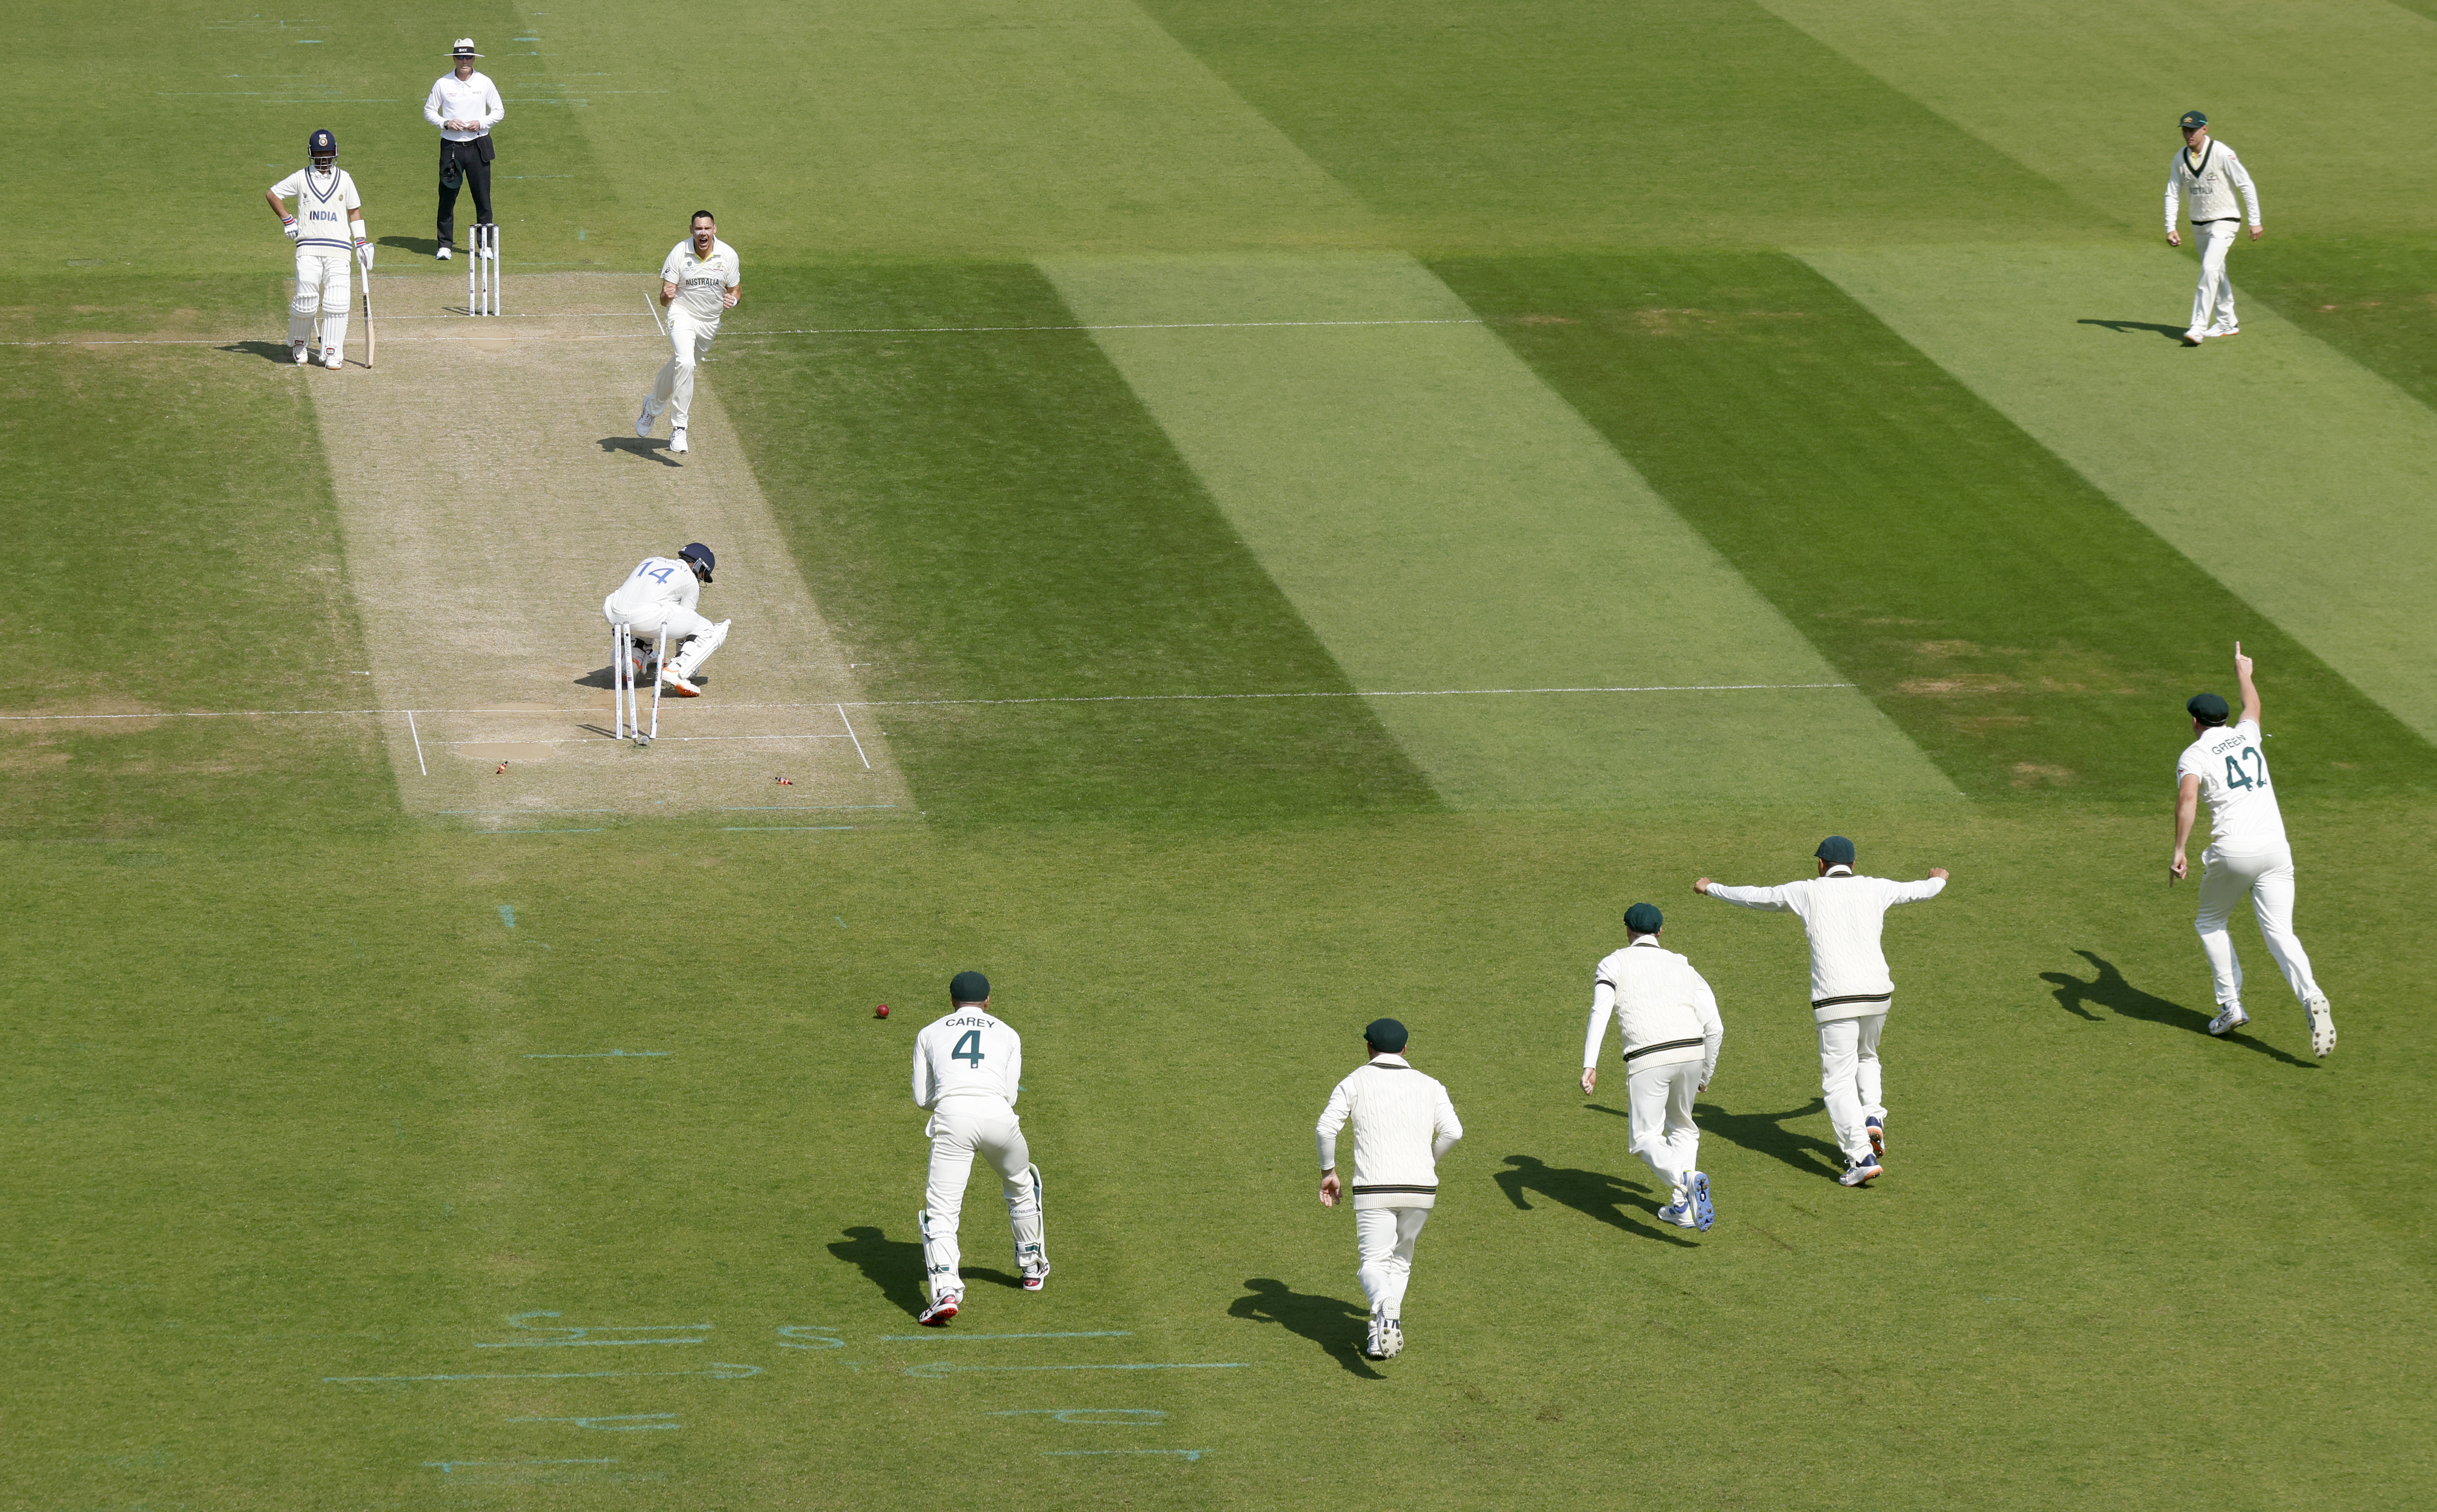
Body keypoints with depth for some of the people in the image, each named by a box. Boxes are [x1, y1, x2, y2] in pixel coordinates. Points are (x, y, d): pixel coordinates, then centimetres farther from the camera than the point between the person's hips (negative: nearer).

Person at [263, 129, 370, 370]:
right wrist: (287, 220, 6)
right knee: (306, 301, -6)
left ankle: (331, 353, -3)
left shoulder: (344, 179, 13)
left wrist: (361, 242, 10)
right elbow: (272, 194, 17)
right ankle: (299, 345, 17)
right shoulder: (301, 178, 8)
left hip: (339, 248, 1)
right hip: (308, 248, -1)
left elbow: (354, 212, 18)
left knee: (336, 303, -10)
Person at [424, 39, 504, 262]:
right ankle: (445, 245, 7)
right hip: (451, 145, -1)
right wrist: (446, 123, -12)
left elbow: (499, 111, 9)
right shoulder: (443, 84, 0)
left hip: (478, 145, 1)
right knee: (447, 197, -1)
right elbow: (429, 111, 6)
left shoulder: (485, 83, 3)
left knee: (483, 198, 2)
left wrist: (481, 123, -9)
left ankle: (486, 245, 11)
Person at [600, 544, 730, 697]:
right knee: (706, 631, 8)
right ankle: (675, 672, -15)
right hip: (644, 618, -6)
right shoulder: (690, 580, 15)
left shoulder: (651, 561, 32)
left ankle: (635, 659, 19)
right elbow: (684, 624, 19)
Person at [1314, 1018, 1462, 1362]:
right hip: (1421, 1188, 3)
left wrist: (1328, 1172, 6)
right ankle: (1381, 1338, 9)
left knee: (1374, 1264, -2)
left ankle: (1384, 1307, -37)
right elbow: (1452, 1132, 0)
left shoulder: (1355, 1082, 7)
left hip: (1376, 1189, -3)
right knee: (1400, 1260, 21)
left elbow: (1326, 1127, -7)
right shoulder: (1429, 1086, 13)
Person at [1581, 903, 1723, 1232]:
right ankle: (1682, 1209, 19)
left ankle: (1687, 1180, -27)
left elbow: (1600, 1012, -6)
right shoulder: (1684, 969, 22)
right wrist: (1705, 1075, 32)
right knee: (1681, 1127, 28)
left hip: (1647, 1060, -4)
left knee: (1647, 1142, 4)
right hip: (1691, 1053, 4)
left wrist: (1590, 1065, -14)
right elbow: (1714, 1029, 17)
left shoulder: (1614, 964, 13)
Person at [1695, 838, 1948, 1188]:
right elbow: (1921, 892, 28)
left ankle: (1863, 1157, -13)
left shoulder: (1809, 892, 3)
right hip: (1877, 994, 4)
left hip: (1836, 1001, -4)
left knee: (1839, 1081, -1)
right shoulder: (1875, 889, 10)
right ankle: (1873, 1118, 9)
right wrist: (1939, 881, 53)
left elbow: (1754, 897, 14)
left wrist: (1711, 889, 31)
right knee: (1866, 1057, 31)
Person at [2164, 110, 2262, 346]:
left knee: (2210, 270, -17)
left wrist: (2255, 221, -15)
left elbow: (2247, 186, -14)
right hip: (2199, 225, 6)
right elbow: (2172, 195, 4)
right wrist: (2171, 228, -5)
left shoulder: (2222, 154, -17)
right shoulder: (2180, 159, -1)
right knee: (2215, 273, 15)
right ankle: (2227, 324, 27)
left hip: (2223, 222, -6)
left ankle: (2199, 328, -19)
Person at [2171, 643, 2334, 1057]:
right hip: (2275, 849, 4)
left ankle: (2231, 1005, 12)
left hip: (2232, 854, -4)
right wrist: (2243, 673, 61)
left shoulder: (2194, 755, 1)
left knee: (2211, 922, 21)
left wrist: (2179, 851, -24)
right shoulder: (2246, 736, 17)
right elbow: (2253, 705, 42)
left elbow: (2187, 797, -20)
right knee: (2279, 932, -3)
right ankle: (2311, 997, -30)